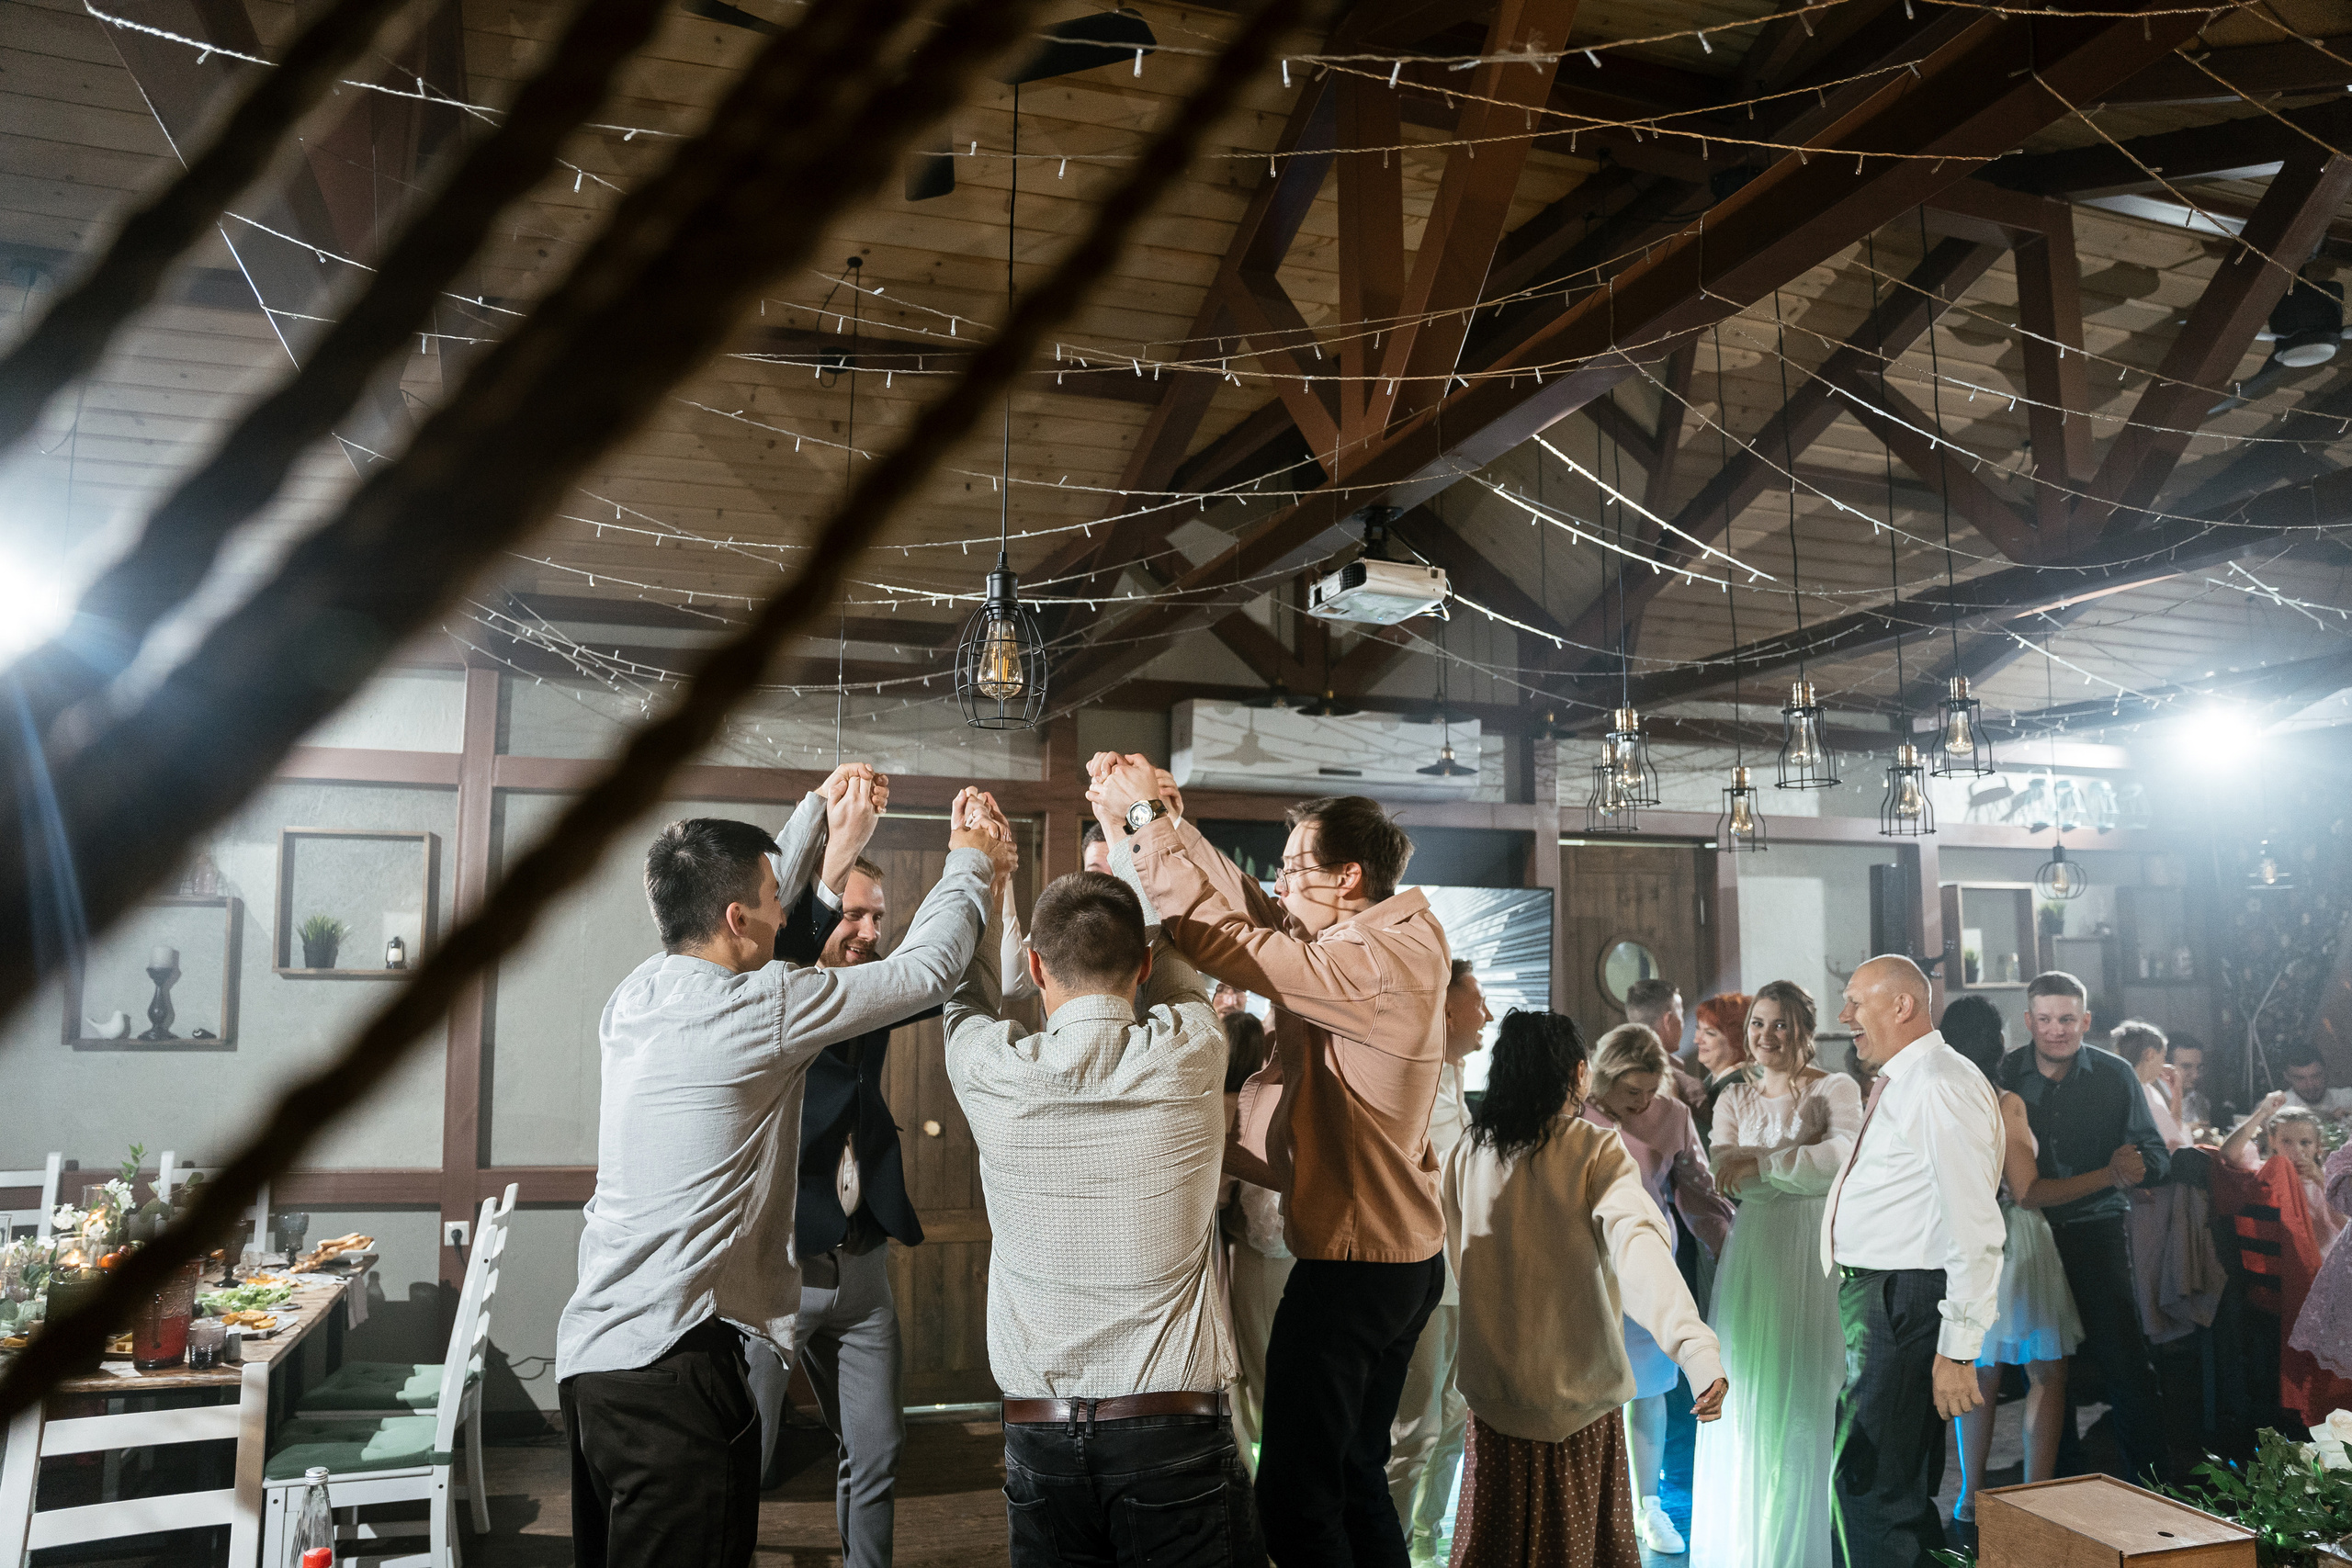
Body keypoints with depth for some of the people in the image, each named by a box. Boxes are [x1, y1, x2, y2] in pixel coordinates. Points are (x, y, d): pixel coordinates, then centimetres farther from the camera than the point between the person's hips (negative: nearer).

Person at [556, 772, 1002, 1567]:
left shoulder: (634, 995, 7)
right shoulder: (761, 1007, -15)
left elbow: (741, 910, 25)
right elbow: (927, 966, -6)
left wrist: (817, 810, 33)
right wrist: (970, 861, 11)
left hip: (589, 1348, 9)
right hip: (672, 1363, -9)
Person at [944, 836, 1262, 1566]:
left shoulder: (991, 1071, -9)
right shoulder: (1190, 1053, -10)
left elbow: (966, 989, 14)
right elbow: (1177, 964, 13)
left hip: (1038, 1432, 2)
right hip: (1175, 1426, -1)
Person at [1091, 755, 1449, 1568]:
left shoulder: (1377, 965, -22)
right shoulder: (1382, 942, 8)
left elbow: (1221, 938, -24)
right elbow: (1246, 907, 9)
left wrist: (1147, 818, -16)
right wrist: (1148, 814, 2)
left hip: (1350, 1262, -10)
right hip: (1405, 1255, 10)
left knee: (1295, 1496, -1)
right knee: (1356, 1473, 22)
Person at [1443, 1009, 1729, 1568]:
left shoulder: (1467, 1154, 0)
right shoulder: (1595, 1151, -12)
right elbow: (1637, 1245, -28)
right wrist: (1698, 1351, -38)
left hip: (1492, 1387, 3)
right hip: (1577, 1386, -3)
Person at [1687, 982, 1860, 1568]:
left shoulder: (1835, 1089, -1)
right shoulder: (1733, 1099, 12)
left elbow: (1845, 1158, -19)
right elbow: (1723, 1180, -1)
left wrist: (1761, 1163, -14)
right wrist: (1801, 1159, -14)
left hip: (1810, 1254, -3)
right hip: (1749, 1251, 4)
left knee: (1797, 1402, 1)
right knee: (1742, 1399, 4)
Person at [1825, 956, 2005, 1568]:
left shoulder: (1941, 1085, -16)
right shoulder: (1899, 1083, 16)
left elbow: (1975, 1230, -20)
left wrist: (1958, 1349, -22)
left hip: (1905, 1305, -10)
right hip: (1870, 1296, 10)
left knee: (1867, 1485, -6)